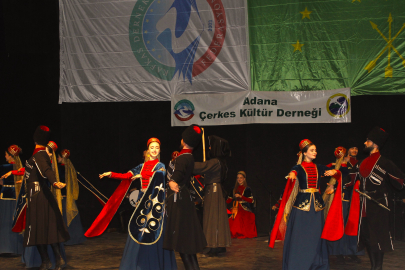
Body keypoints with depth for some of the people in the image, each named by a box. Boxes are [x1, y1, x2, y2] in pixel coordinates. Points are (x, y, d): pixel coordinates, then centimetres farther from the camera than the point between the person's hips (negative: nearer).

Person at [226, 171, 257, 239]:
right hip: (236, 210, 5)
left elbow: (251, 200, -9)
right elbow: (229, 200, 23)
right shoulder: (235, 189, 19)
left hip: (244, 210, -5)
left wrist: (240, 196, -16)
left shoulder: (247, 189, 3)